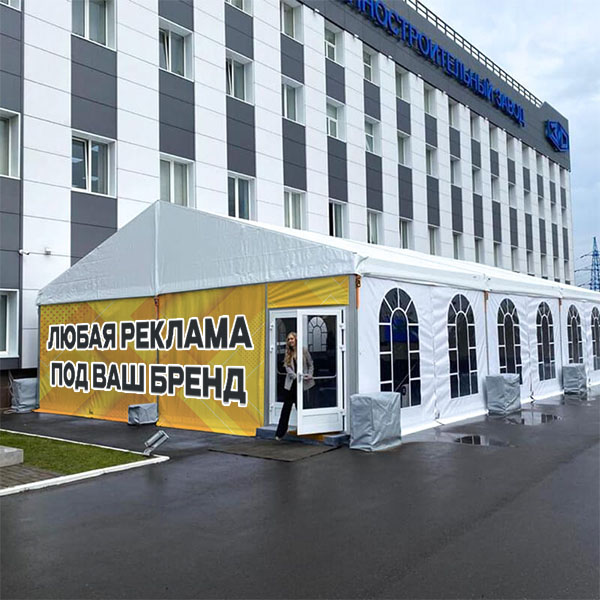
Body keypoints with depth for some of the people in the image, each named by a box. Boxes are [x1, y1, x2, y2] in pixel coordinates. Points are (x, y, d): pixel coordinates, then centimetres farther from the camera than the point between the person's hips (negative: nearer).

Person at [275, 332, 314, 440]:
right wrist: (296, 376, -16)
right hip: (291, 383, 2)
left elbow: (311, 365, 6)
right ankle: (280, 433, 3)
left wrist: (309, 375, -10)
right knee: (286, 406, 1)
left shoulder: (304, 351, 1)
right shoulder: (288, 354, 8)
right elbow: (287, 368, -1)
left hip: (302, 384, -2)